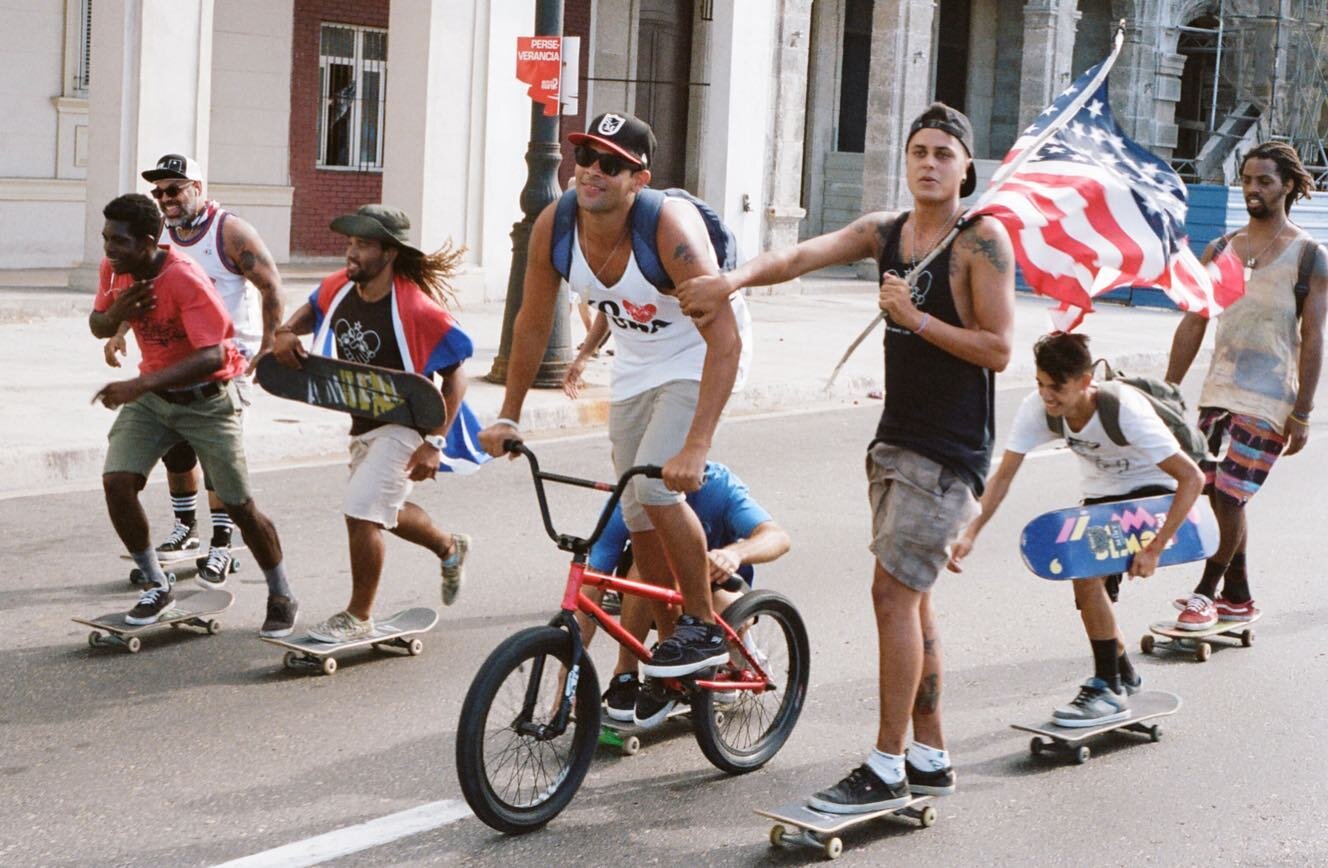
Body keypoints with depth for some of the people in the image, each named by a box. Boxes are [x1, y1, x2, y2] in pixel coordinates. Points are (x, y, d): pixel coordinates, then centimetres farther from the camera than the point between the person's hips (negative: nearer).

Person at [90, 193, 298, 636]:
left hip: (206, 399, -6)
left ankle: (282, 598, 21)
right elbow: (98, 326, 10)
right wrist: (116, 312, -16)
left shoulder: (186, 280, -28)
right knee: (116, 483, -12)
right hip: (151, 395, 6)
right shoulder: (114, 268, -6)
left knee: (240, 506, 0)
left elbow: (213, 355, -35)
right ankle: (157, 586, 6)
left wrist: (139, 385, -42)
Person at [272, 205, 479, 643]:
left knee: (361, 511, -14)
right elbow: (312, 309, 15)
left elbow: (455, 376, -21)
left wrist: (434, 443, -25)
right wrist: (287, 331, -10)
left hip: (403, 428, -8)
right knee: (384, 511, 24)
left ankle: (358, 616, 3)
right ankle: (450, 548, 51)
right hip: (362, 424, 8)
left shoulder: (415, 308, -27)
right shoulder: (340, 288, -8)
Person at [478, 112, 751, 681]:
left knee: (657, 486, -23)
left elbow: (725, 339, -38)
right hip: (636, 363, 6)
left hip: (701, 356, -6)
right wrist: (508, 417, -3)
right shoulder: (554, 226, -19)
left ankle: (704, 629, -6)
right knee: (638, 517, 7)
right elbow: (533, 323, -2)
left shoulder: (669, 226, -34)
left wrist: (696, 447, -46)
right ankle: (669, 641, 24)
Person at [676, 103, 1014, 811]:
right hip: (895, 436, 7)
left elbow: (999, 350, -14)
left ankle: (887, 768, -5)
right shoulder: (884, 232, 8)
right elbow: (801, 256, -6)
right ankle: (929, 757, 22)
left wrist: (915, 318, -20)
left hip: (950, 449, -7)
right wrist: (735, 278, -24)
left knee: (893, 591, -12)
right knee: (909, 596, 12)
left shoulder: (982, 240, -11)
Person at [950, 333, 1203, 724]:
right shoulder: (1036, 409, -21)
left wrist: (1154, 548, -33)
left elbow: (1192, 477, -31)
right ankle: (1123, 674, 33)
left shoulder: (1124, 410, -34)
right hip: (1101, 496, 6)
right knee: (1090, 591, 3)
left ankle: (1108, 691, -14)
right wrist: (970, 532, -31)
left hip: (1151, 493, -6)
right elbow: (1003, 475, -17)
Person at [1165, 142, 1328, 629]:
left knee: (1230, 497, -8)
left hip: (1268, 401, -5)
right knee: (1218, 497, 6)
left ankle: (1207, 591, 4)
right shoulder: (1220, 252, 10)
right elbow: (1193, 324, 11)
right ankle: (1237, 597, 19)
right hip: (1217, 393, 5)